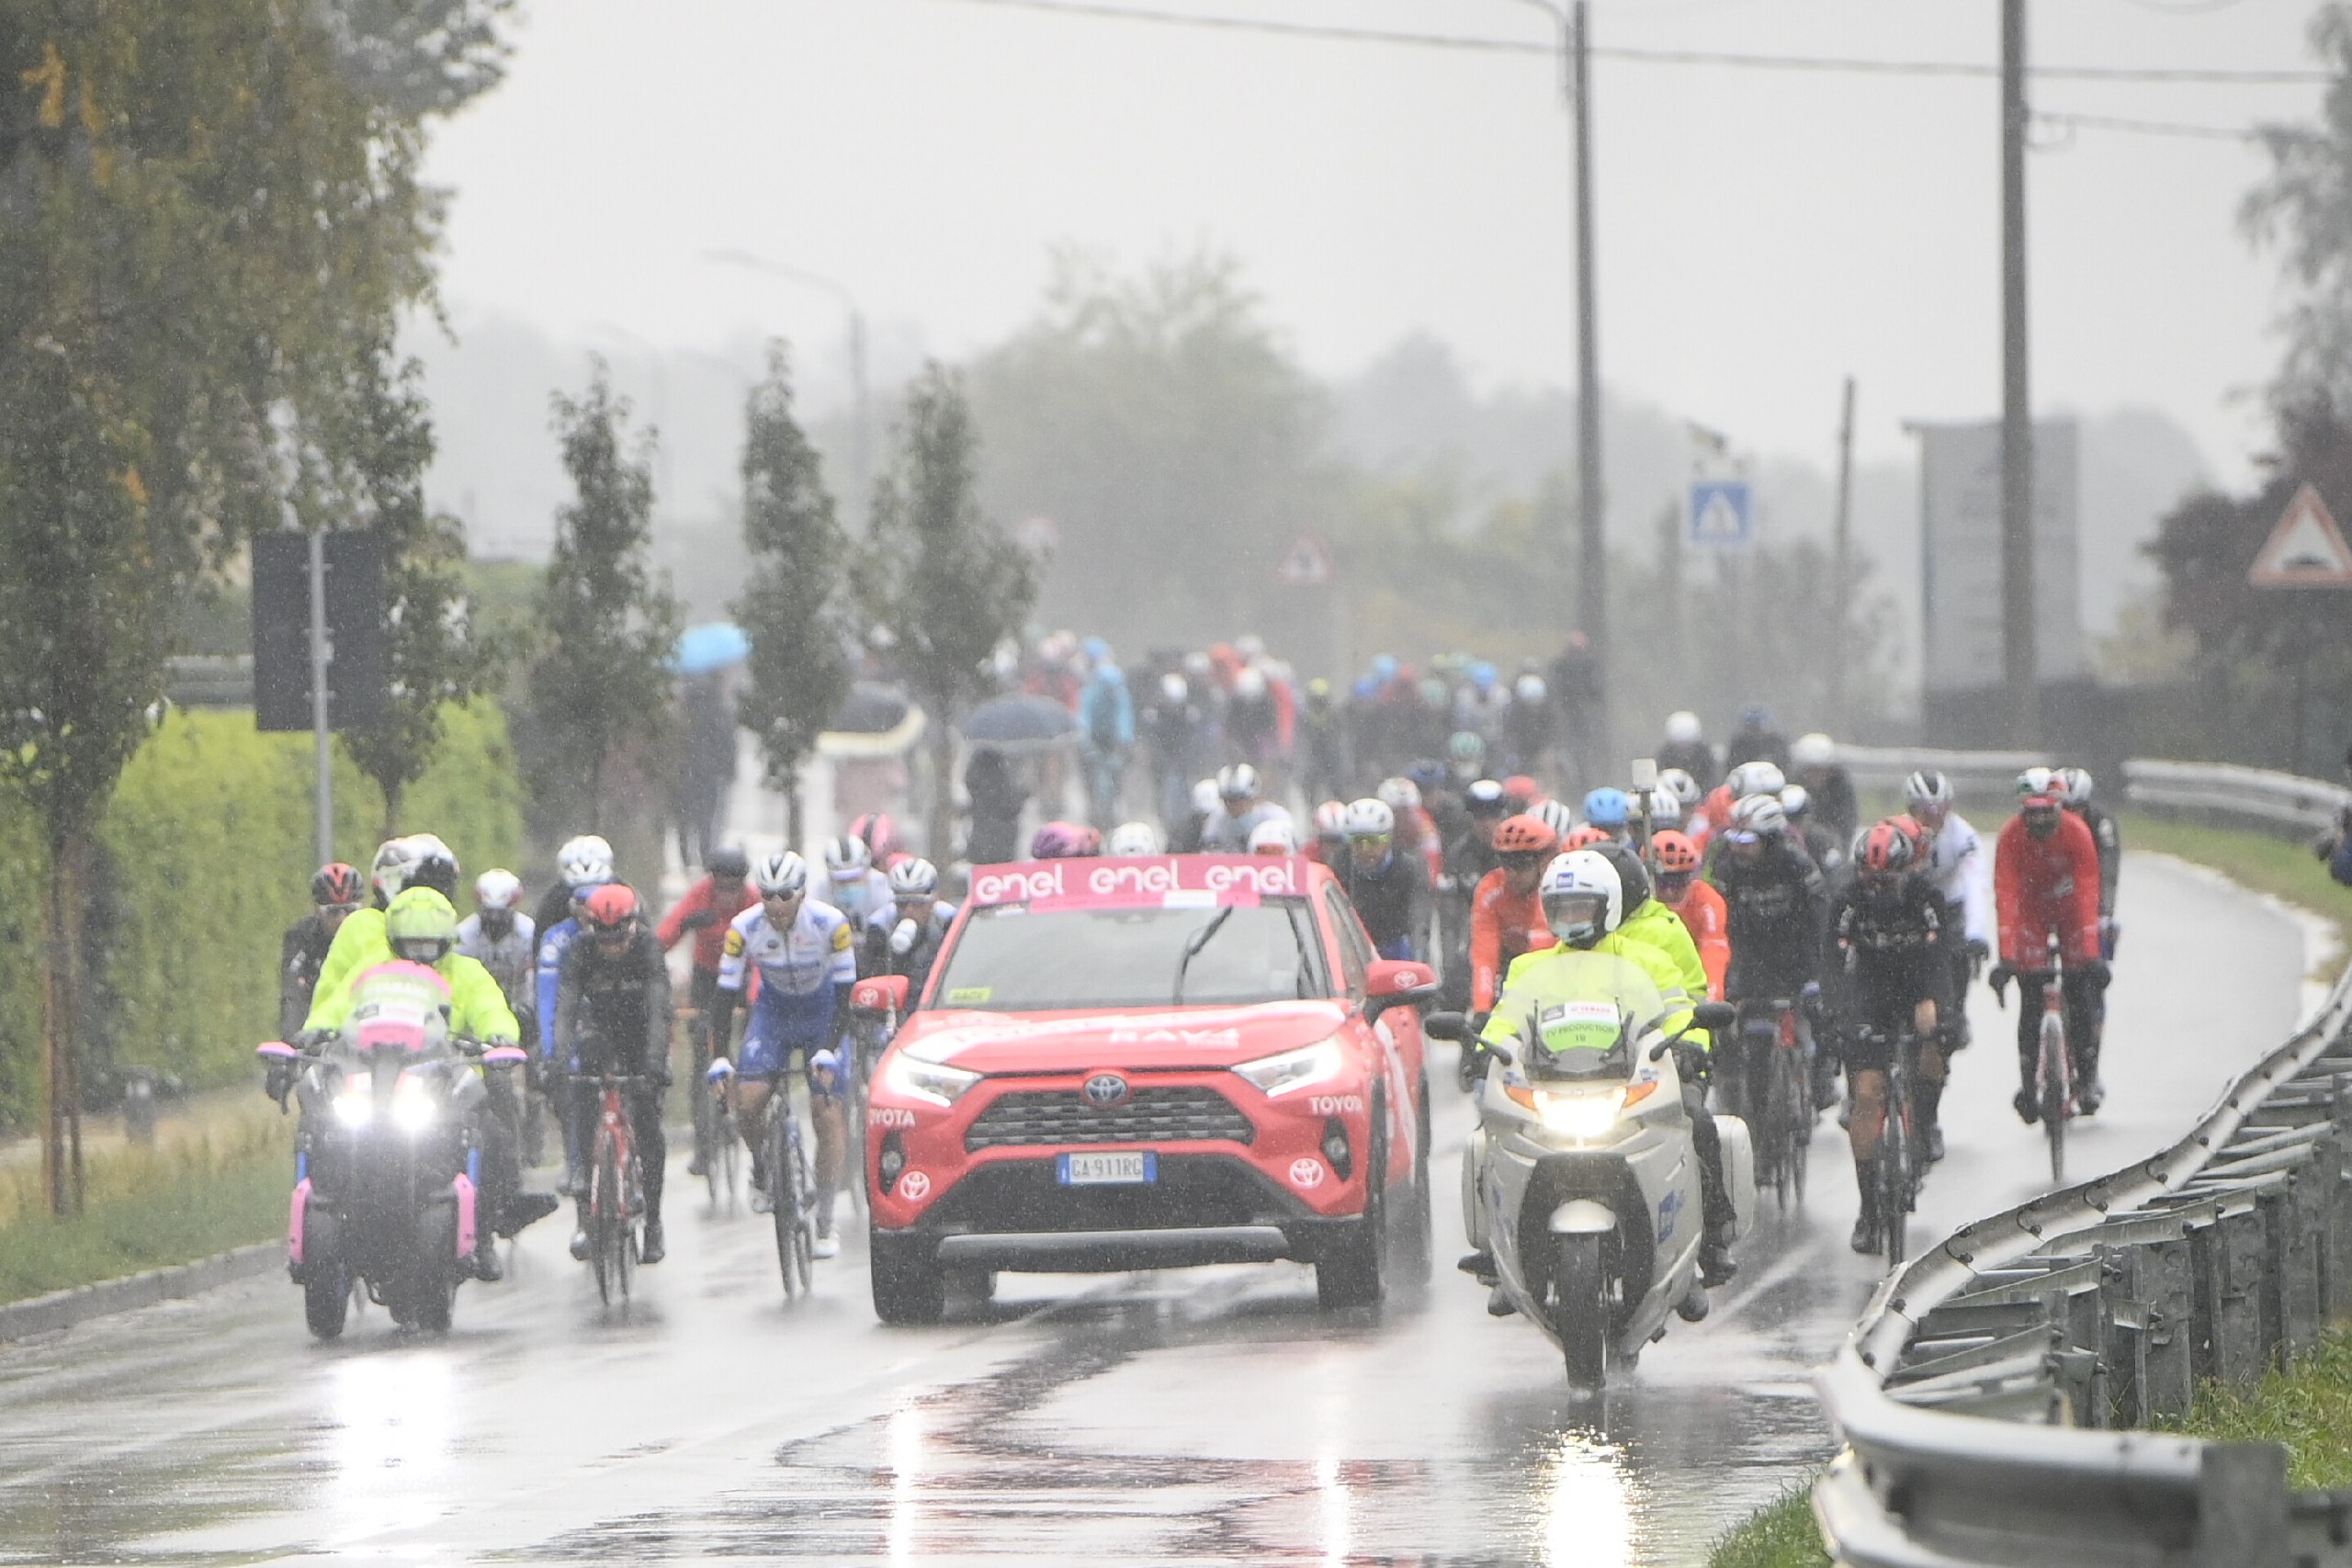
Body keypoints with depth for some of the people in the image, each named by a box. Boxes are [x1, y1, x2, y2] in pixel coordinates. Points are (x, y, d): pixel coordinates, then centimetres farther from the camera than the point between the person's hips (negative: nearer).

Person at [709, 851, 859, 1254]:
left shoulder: (830, 923, -26)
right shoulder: (744, 928, -22)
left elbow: (845, 991, -20)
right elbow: (725, 994, -17)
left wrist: (828, 1051, -29)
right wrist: (719, 1060, -24)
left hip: (822, 1012, -2)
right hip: (773, 1009, 2)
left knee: (828, 1112, -11)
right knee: (747, 1101, -17)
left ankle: (825, 1225, -4)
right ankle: (761, 1169, 16)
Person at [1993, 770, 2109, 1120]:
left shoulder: (2076, 832, -29)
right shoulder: (2011, 837, -27)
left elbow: (2087, 893, -32)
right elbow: (2005, 895, -32)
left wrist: (2091, 953, -39)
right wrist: (2006, 956, -40)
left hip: (2069, 907, 0)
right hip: (2031, 912, 0)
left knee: (2081, 996, -8)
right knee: (2031, 1002, -10)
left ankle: (2087, 1077, 4)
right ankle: (2027, 1083, -5)